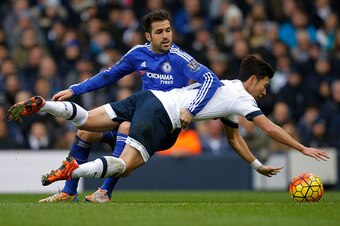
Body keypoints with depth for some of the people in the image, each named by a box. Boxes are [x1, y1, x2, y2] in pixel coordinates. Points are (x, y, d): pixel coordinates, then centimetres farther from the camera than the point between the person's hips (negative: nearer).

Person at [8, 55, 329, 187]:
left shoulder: (228, 88, 28)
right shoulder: (241, 99, 2)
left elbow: (233, 138, 34)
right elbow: (270, 129, -1)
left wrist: (258, 166, 33)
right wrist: (303, 149, 7)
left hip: (149, 97, 8)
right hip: (160, 114, -8)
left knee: (86, 123, 7)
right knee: (125, 165, -15)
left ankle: (42, 106, -6)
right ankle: (74, 171, -33)